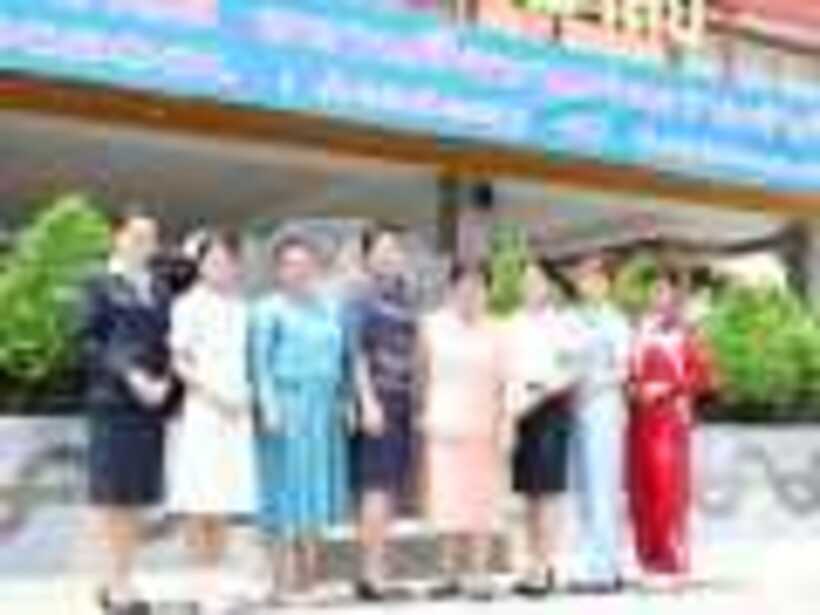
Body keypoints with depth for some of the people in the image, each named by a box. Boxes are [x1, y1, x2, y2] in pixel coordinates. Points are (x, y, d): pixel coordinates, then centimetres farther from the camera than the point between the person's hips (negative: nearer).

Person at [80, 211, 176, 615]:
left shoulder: (160, 290, 15)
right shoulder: (102, 286, 1)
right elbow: (89, 342, -6)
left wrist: (166, 381, -2)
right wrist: (130, 376, -16)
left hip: (151, 402, 5)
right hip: (113, 401, -5)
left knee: (138, 497, 7)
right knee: (113, 495, -2)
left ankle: (123, 582, 15)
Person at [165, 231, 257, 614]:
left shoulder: (241, 308, 13)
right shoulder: (189, 305, -2)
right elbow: (178, 361, -5)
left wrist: (248, 395, 4)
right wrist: (212, 391, -14)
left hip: (236, 413, 5)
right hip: (199, 412, -5)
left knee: (227, 498, 4)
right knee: (199, 500, -4)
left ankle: (215, 577, 11)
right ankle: (203, 581, 2)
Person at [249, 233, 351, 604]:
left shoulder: (331, 308, 13)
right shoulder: (269, 310, -2)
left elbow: (345, 358, 16)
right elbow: (260, 361, -7)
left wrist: (346, 400, 9)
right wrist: (269, 406, -15)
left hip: (326, 409, 5)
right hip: (288, 406, -5)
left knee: (320, 487, 6)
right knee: (291, 487, -3)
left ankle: (310, 574, 14)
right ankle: (290, 575, 2)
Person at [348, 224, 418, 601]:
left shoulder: (404, 299, 16)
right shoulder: (364, 300, -5)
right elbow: (357, 354, -10)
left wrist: (417, 401, 16)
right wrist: (368, 402, -17)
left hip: (404, 404, 7)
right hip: (378, 403, -7)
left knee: (393, 489, 9)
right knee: (378, 487, -11)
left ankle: (376, 569, 15)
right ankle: (371, 574, -10)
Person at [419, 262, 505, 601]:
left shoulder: (491, 332, 7)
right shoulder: (433, 327, 5)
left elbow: (499, 383, 8)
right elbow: (425, 376, 6)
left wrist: (501, 423, 3)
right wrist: (426, 417, -1)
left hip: (483, 429, 1)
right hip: (446, 427, -1)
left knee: (482, 501, -1)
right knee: (448, 499, -1)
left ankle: (480, 575, 1)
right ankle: (450, 574, 6)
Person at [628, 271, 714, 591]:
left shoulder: (685, 335, 3)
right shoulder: (641, 333, 15)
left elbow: (703, 376, -2)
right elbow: (630, 371, 20)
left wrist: (669, 387, -11)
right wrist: (634, 388, 1)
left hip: (672, 417, -4)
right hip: (641, 418, 4)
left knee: (669, 488, -9)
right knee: (643, 487, 2)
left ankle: (673, 561, -5)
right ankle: (651, 560, 10)